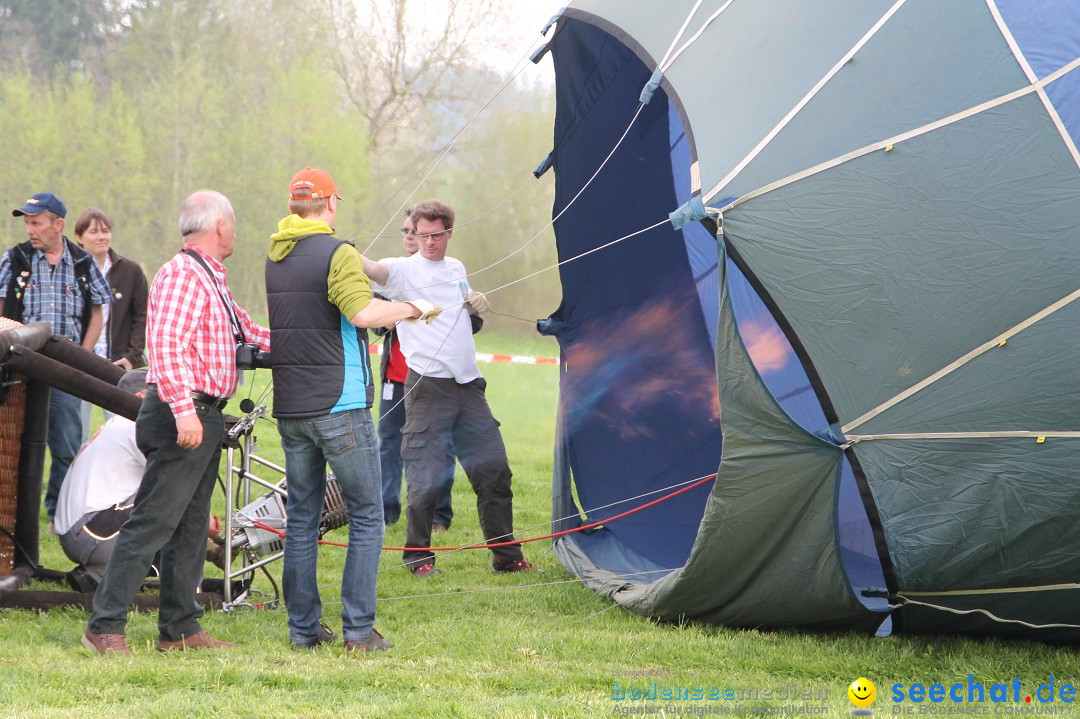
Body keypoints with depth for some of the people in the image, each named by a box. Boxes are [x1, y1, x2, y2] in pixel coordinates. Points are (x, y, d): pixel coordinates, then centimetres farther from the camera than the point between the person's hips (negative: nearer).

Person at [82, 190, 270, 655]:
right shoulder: (182, 275, -13)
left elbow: (248, 332, 29)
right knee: (151, 524, -10)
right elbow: (166, 345, -23)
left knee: (190, 528, 12)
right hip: (185, 416, -10)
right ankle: (104, 626, -8)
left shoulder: (210, 280, 20)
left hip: (202, 419, 10)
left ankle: (180, 627, 18)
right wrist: (183, 410, -30)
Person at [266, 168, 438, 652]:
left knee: (301, 518, 11)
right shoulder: (338, 253, -11)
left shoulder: (274, 257, 11)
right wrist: (414, 309, -9)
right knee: (366, 517, 1)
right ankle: (359, 630, -3)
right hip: (340, 407, -7)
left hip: (290, 408, 7)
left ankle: (303, 628, 12)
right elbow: (362, 312, -25)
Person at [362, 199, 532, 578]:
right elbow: (374, 269, -26)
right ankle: (418, 557, 9)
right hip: (428, 386, -6)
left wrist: (478, 303, 7)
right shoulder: (404, 269, -5)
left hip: (468, 384, 6)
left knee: (494, 468, 7)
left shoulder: (456, 269, 14)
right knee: (425, 478, -6)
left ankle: (506, 555, 17)